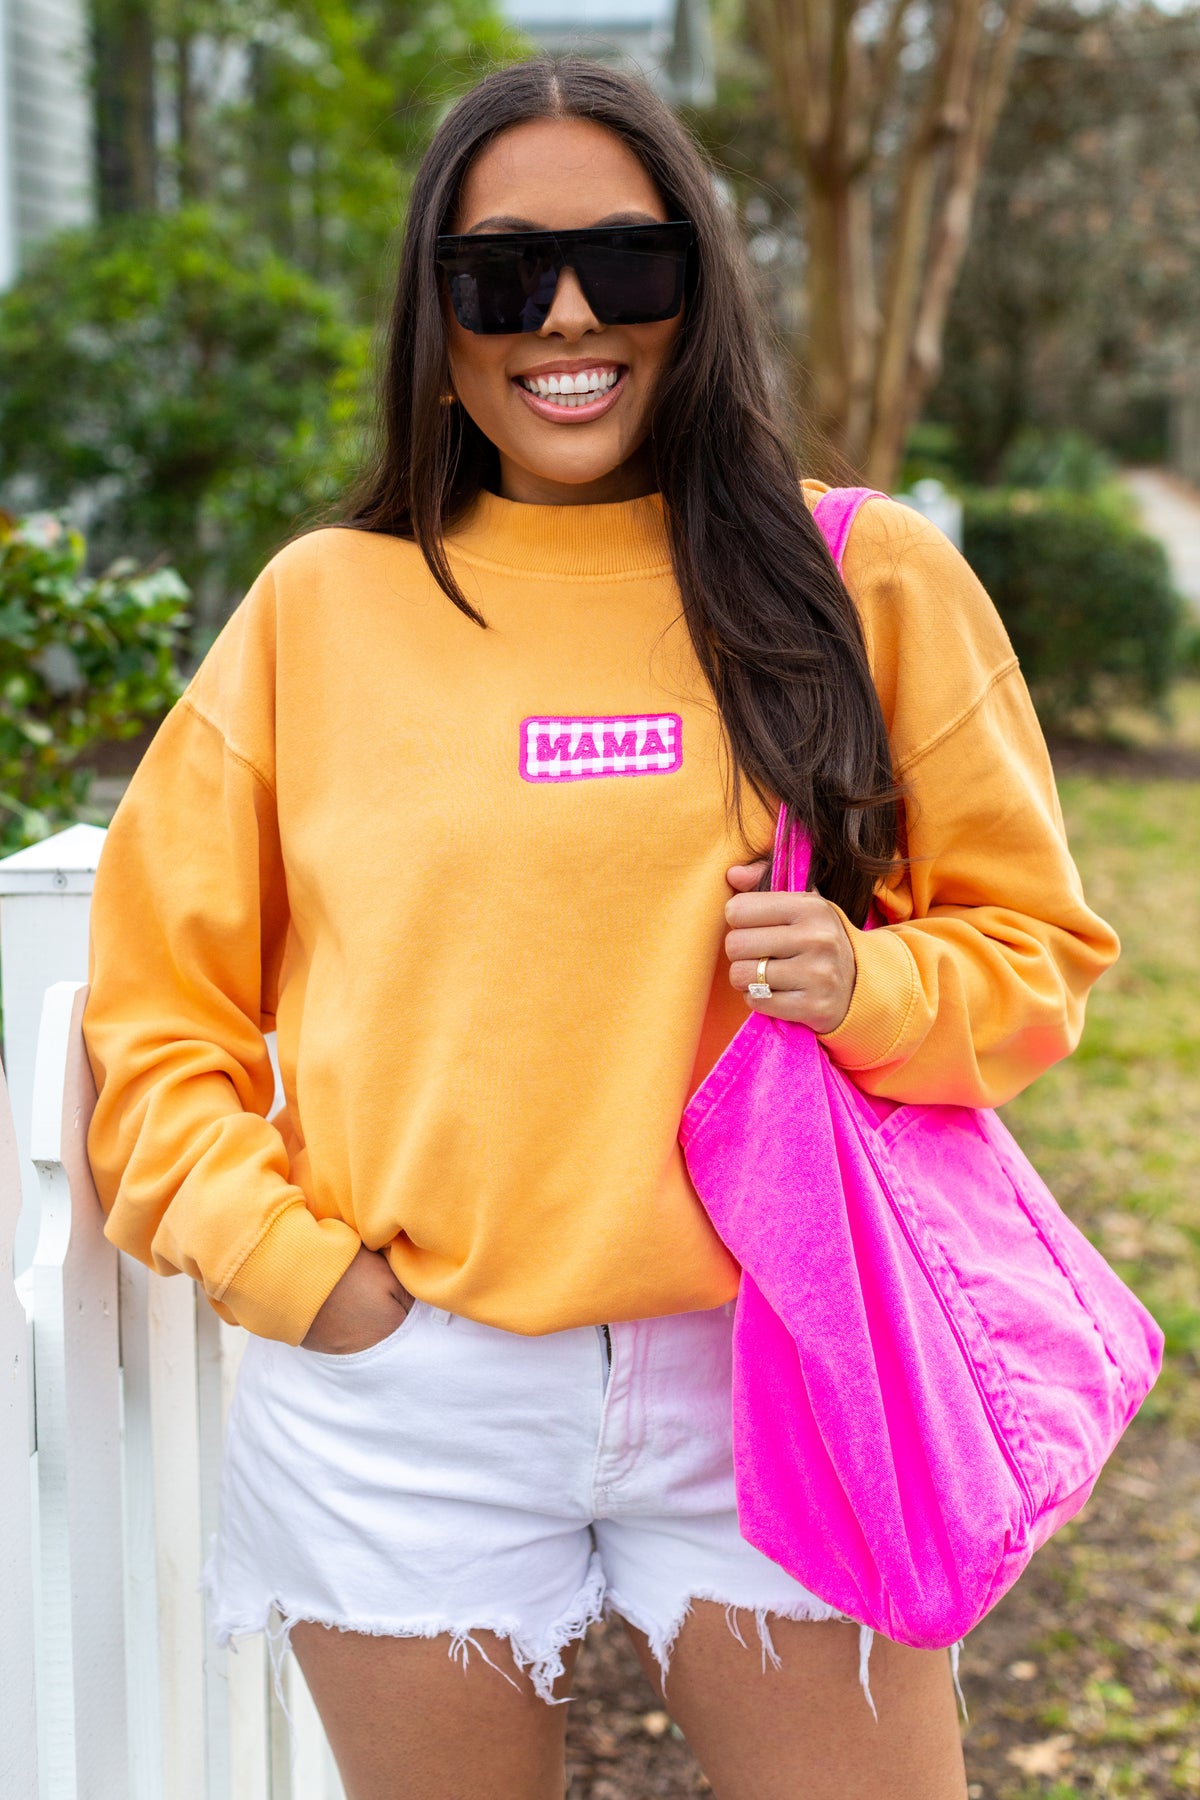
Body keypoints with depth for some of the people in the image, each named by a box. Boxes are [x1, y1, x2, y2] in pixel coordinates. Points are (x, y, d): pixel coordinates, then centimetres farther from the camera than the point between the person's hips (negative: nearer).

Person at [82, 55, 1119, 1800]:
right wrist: (280, 1254, -5)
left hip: (777, 1384, 0)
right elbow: (154, 998, 8)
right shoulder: (321, 606, 3)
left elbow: (1036, 944, 8)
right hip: (403, 1406, 1)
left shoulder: (872, 580, 1)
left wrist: (874, 990, -13)